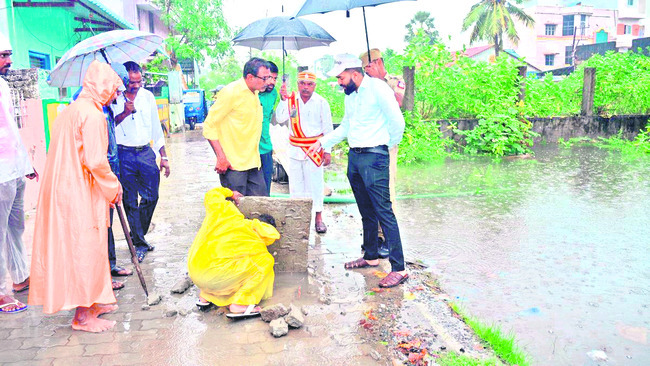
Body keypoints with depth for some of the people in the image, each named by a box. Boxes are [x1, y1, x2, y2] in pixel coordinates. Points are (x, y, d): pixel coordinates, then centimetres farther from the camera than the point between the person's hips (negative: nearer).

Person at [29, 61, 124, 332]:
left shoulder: (71, 110, 16)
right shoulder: (92, 114, -15)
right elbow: (95, 160, -22)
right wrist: (114, 187, -7)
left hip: (63, 186, 10)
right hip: (79, 194, -10)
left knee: (86, 248, 17)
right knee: (84, 249, -1)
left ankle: (92, 302, 29)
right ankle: (83, 315, 9)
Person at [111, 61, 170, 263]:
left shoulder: (147, 96, 8)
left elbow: (156, 127, 13)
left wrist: (163, 156, 11)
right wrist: (124, 113, -21)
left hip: (146, 152, 3)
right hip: (124, 155, -3)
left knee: (151, 197, 5)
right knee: (130, 201, 2)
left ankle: (138, 236, 26)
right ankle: (138, 243, 14)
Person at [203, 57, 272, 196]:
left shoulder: (255, 92, 11)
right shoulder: (231, 92, -13)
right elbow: (209, 126, -13)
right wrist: (221, 158, -18)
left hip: (253, 163, 8)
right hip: (232, 164, -7)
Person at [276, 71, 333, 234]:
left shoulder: (321, 103, -2)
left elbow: (328, 129, 1)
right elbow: (280, 118, -5)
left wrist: (327, 151, -3)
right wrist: (283, 100, -18)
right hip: (295, 149, 3)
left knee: (315, 184, -3)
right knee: (296, 184, 7)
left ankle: (318, 217, 7)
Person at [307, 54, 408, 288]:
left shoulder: (377, 88, -11)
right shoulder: (350, 95, 15)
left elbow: (397, 121, -14)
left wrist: (388, 146, 0)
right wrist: (322, 143, 20)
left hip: (374, 157, -8)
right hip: (354, 156, 8)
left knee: (383, 211, -10)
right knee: (366, 212, 16)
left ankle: (399, 268, -6)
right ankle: (371, 256, 29)